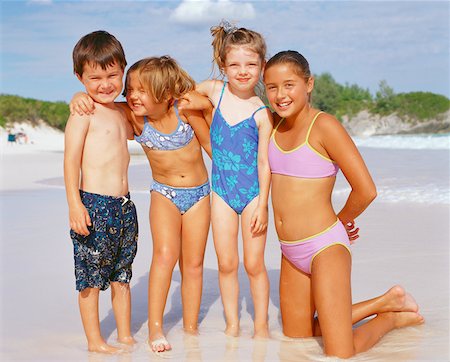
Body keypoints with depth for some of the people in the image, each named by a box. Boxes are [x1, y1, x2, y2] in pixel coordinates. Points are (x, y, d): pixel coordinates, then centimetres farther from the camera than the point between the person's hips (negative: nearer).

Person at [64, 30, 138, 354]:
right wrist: (75, 205, -21)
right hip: (94, 205, -7)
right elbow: (71, 160, -14)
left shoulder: (122, 113, 14)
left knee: (122, 275, 15)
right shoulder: (84, 112, -8)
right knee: (91, 277, 2)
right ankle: (94, 340, 13)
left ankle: (125, 334, 26)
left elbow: (136, 132, 38)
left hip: (124, 205, 7)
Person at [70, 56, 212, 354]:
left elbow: (212, 144, -5)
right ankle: (155, 328, -11)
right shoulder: (134, 116, -14)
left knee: (193, 263, 6)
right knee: (165, 254, -19)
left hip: (199, 194, 0)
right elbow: (97, 100, -9)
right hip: (164, 194, 0)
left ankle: (191, 327, 17)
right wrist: (80, 97, -31)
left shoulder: (186, 110, -18)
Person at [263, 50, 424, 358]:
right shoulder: (275, 124, 5)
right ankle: (383, 302, 33)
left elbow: (366, 191, -16)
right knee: (295, 336, 21)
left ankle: (394, 317, 23)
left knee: (340, 353, -7)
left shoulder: (324, 125, -16)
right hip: (291, 252, 8)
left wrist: (342, 220, -1)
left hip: (325, 247, -8)